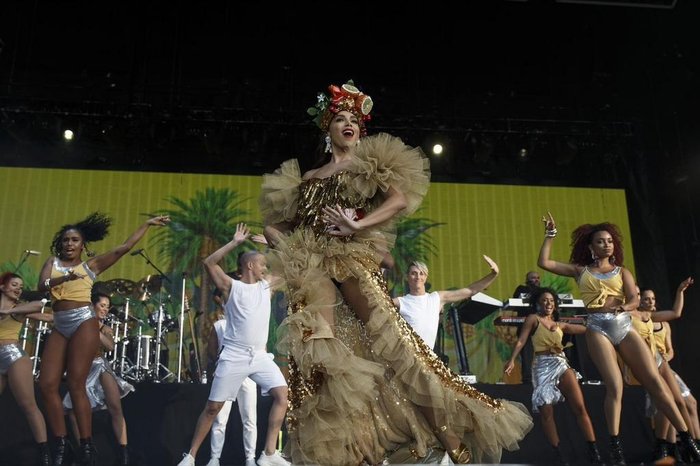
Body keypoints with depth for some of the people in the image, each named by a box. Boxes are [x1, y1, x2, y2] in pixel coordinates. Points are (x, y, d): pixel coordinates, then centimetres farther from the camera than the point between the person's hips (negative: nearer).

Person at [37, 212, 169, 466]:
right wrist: (64, 278, -24)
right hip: (59, 326, 4)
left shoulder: (91, 264, 9)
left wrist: (147, 224, 6)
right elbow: (41, 286, -3)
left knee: (76, 384, -10)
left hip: (83, 322, -4)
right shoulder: (53, 262, 16)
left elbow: (124, 248, 5)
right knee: (47, 384, -3)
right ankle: (61, 444, 6)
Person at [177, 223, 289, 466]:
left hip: (260, 355, 5)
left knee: (281, 394, -12)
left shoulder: (267, 286, 12)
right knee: (213, 407, 2)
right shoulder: (231, 287, -2)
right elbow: (209, 263, -13)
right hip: (234, 356, -4)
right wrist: (235, 242, -14)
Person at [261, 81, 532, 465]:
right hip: (311, 271, 3)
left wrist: (356, 225, -15)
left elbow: (400, 200, -5)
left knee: (390, 342, -13)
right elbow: (273, 226, 22)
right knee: (320, 359, -8)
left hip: (353, 262, -3)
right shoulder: (307, 179, 21)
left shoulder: (368, 165, 14)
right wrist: (288, 248, 1)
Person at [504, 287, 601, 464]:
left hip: (562, 364, 4)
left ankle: (594, 453, -4)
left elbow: (586, 329, 22)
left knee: (580, 407, -7)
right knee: (546, 414, -5)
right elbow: (521, 341, -7)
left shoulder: (560, 325, 18)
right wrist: (512, 359, -20)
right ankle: (559, 455, 8)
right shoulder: (533, 319, 3)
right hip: (543, 366, -4)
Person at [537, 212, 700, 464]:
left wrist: (623, 307, -23)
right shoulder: (580, 270, 14)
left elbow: (634, 299, 0)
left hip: (624, 326, 2)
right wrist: (550, 234, 10)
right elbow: (544, 263, 7)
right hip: (597, 328, -2)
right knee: (614, 386, -14)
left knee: (655, 381, -5)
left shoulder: (622, 271, 16)